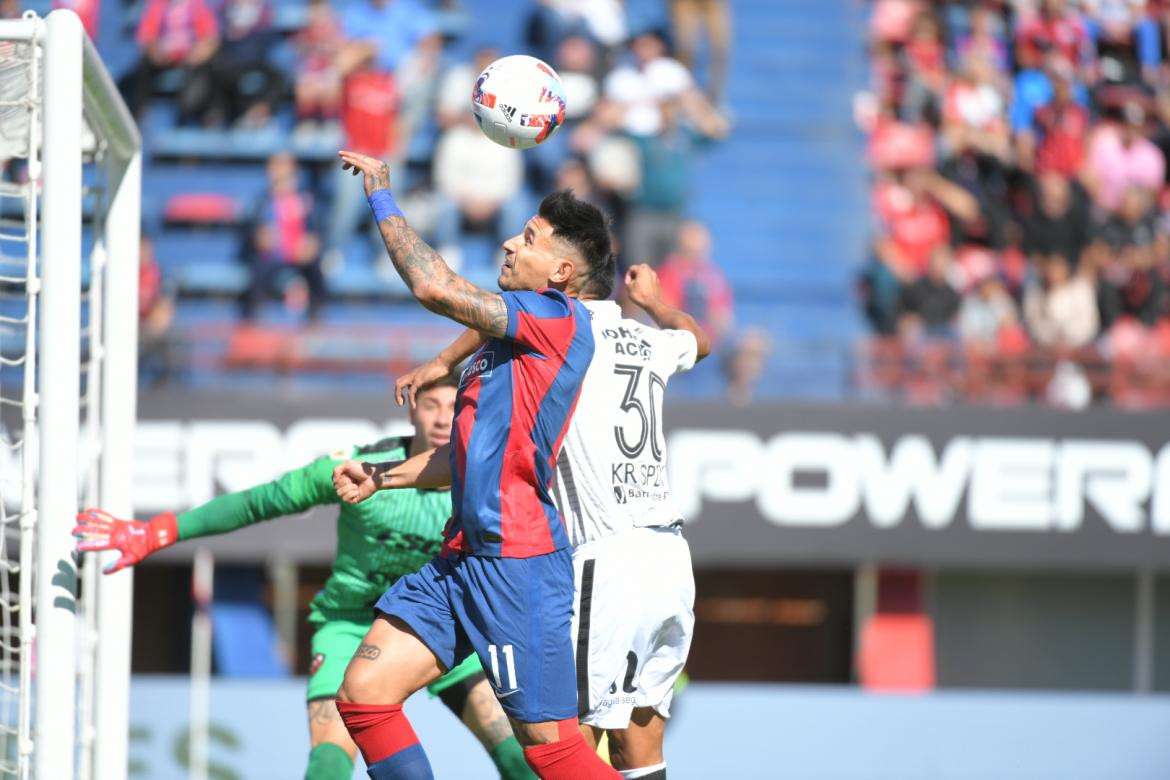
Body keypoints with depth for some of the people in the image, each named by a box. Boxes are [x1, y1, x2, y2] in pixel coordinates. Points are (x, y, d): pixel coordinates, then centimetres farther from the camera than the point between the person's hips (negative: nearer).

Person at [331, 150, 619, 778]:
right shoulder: (511, 338, 20)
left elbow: (435, 287, -16)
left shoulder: (560, 320, -9)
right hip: (462, 559, 10)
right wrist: (380, 478, 22)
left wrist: (381, 199, -6)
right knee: (363, 696, 2)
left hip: (518, 562, -10)